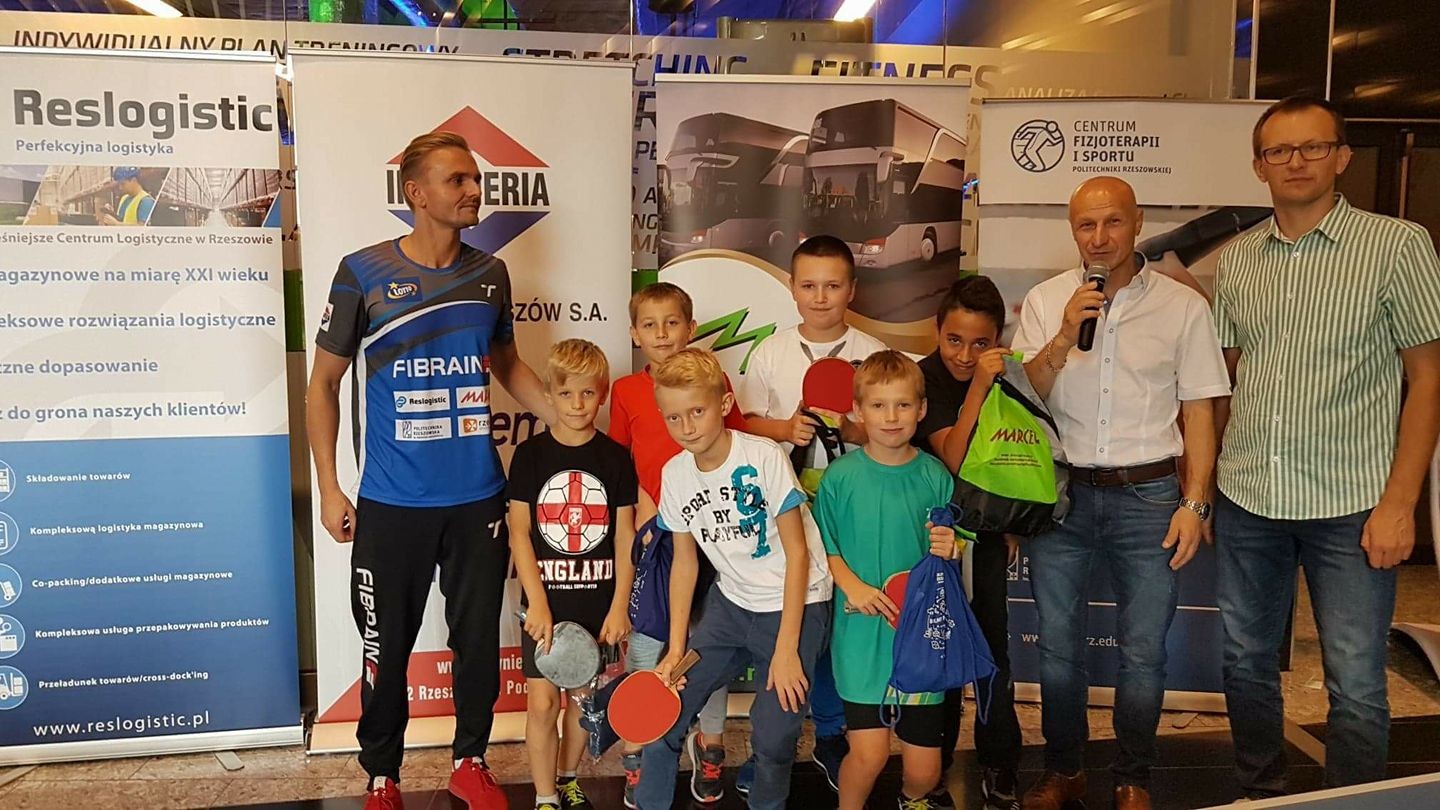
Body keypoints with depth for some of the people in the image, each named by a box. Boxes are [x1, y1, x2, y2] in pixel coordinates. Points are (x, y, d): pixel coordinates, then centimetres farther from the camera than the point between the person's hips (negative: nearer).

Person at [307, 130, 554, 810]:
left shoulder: (490, 274, 5)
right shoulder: (363, 273, -6)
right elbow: (323, 384, 1)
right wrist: (328, 488, -2)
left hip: (479, 498, 3)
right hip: (391, 504, -3)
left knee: (479, 637, 12)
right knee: (386, 647, 9)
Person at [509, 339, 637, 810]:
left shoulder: (615, 457, -1)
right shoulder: (531, 455, -3)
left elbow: (625, 535, 1)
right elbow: (519, 531, -4)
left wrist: (620, 605, -4)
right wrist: (537, 603, -11)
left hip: (598, 602, 1)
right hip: (546, 601, -1)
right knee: (542, 701, -2)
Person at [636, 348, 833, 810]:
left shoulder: (764, 457, -18)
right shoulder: (674, 474, -3)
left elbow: (797, 551, -14)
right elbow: (684, 563, 5)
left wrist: (786, 648, -17)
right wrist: (676, 648, -2)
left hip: (795, 605, -4)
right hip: (731, 605, 5)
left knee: (773, 738, -10)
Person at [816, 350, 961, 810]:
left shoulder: (934, 477, 1)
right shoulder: (840, 477, -3)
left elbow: (949, 555, 10)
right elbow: (824, 548, 4)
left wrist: (949, 550, -12)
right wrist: (852, 586, -11)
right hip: (862, 633, -1)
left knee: (924, 767, 5)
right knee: (869, 752, -9)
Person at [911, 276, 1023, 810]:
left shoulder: (1002, 377, 1)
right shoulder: (925, 379, -15)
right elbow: (953, 458, -26)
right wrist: (977, 386, -33)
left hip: (988, 531, 4)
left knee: (993, 642, 7)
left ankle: (999, 767, 23)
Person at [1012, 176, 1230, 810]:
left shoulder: (1183, 306, 0)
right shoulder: (1045, 301, 3)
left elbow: (1199, 412, 1)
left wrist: (1194, 503, -5)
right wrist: (1064, 337, -17)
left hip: (1148, 496, -1)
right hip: (1060, 494, 1)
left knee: (1143, 654, 6)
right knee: (1057, 646, 11)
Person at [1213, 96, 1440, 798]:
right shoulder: (1237, 260, 8)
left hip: (1350, 506, -3)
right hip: (1246, 502, 4)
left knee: (1356, 685, 3)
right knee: (1246, 663, 14)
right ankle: (1259, 793, 34)